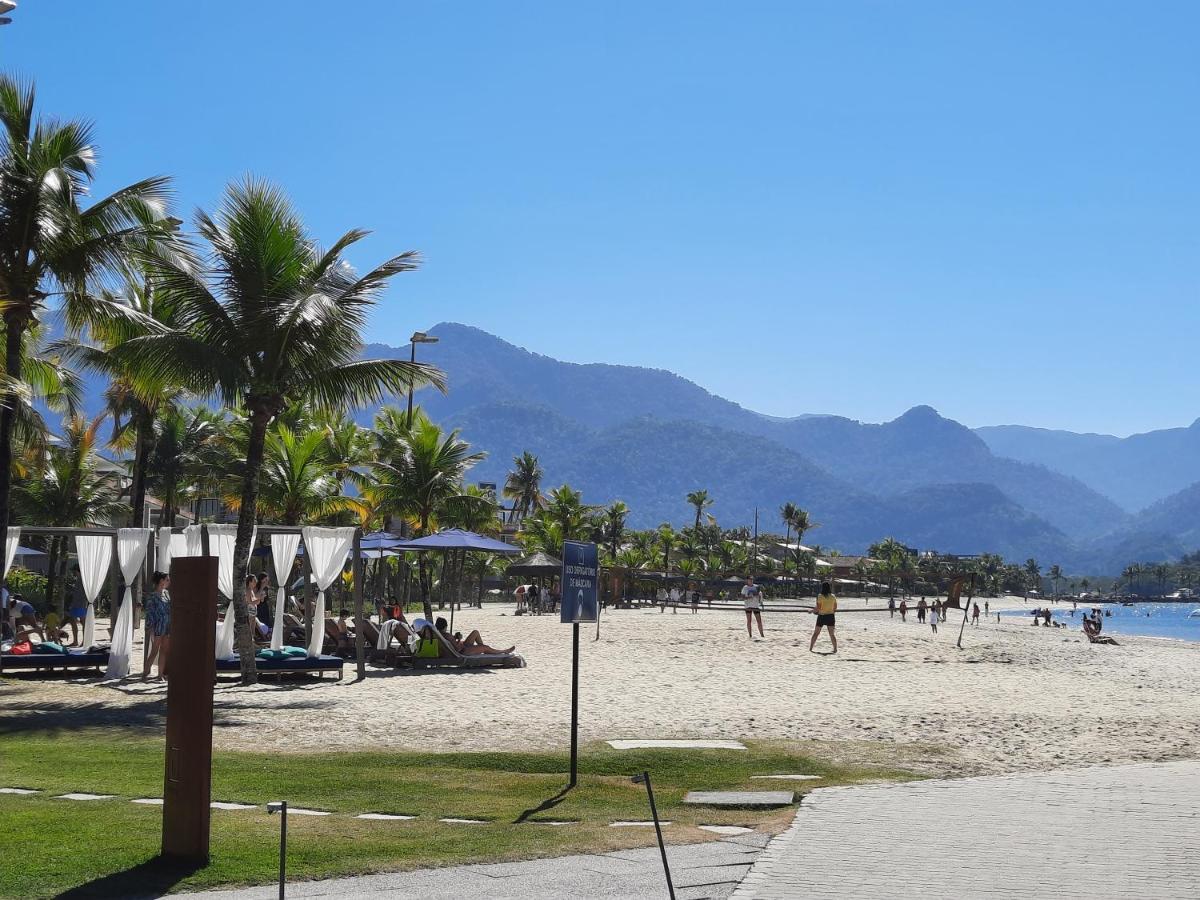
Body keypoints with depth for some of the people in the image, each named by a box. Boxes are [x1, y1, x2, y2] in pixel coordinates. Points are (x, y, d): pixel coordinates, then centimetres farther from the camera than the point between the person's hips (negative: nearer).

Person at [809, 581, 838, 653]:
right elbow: (835, 608, 5)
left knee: (816, 633, 9)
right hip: (830, 616, 3)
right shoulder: (833, 597, 1)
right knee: (832, 634, 8)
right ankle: (835, 649, 3)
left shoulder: (820, 597, -11)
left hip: (822, 616, -3)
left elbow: (818, 608, -13)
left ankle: (810, 648, 12)